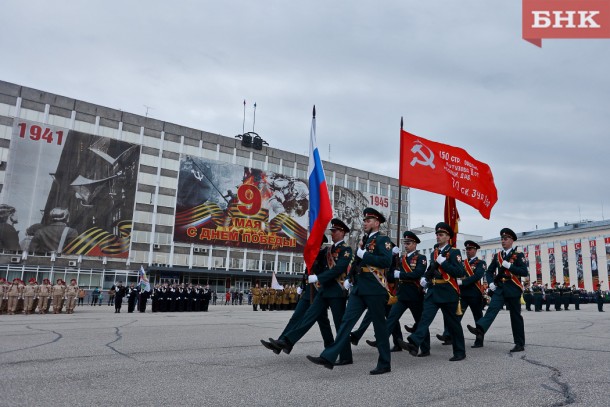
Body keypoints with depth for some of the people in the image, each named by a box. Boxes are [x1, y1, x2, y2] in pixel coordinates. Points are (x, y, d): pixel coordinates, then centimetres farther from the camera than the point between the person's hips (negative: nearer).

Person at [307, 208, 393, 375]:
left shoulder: (383, 239, -4)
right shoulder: (364, 240, 19)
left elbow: (387, 261, -20)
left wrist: (364, 255, -17)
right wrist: (349, 278, 15)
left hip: (375, 289, -7)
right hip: (359, 288, 7)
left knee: (379, 326, 3)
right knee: (347, 321, -1)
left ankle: (384, 364, 16)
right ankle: (328, 357, -5)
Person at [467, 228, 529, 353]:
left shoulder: (518, 254, -1)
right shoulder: (497, 255, 12)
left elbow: (524, 272, -11)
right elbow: (489, 272, 16)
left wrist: (509, 265, -20)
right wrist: (491, 283, -2)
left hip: (513, 290, -3)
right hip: (499, 289, 3)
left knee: (516, 316, 4)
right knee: (492, 308, -17)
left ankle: (520, 344, 13)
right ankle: (480, 329, -36)